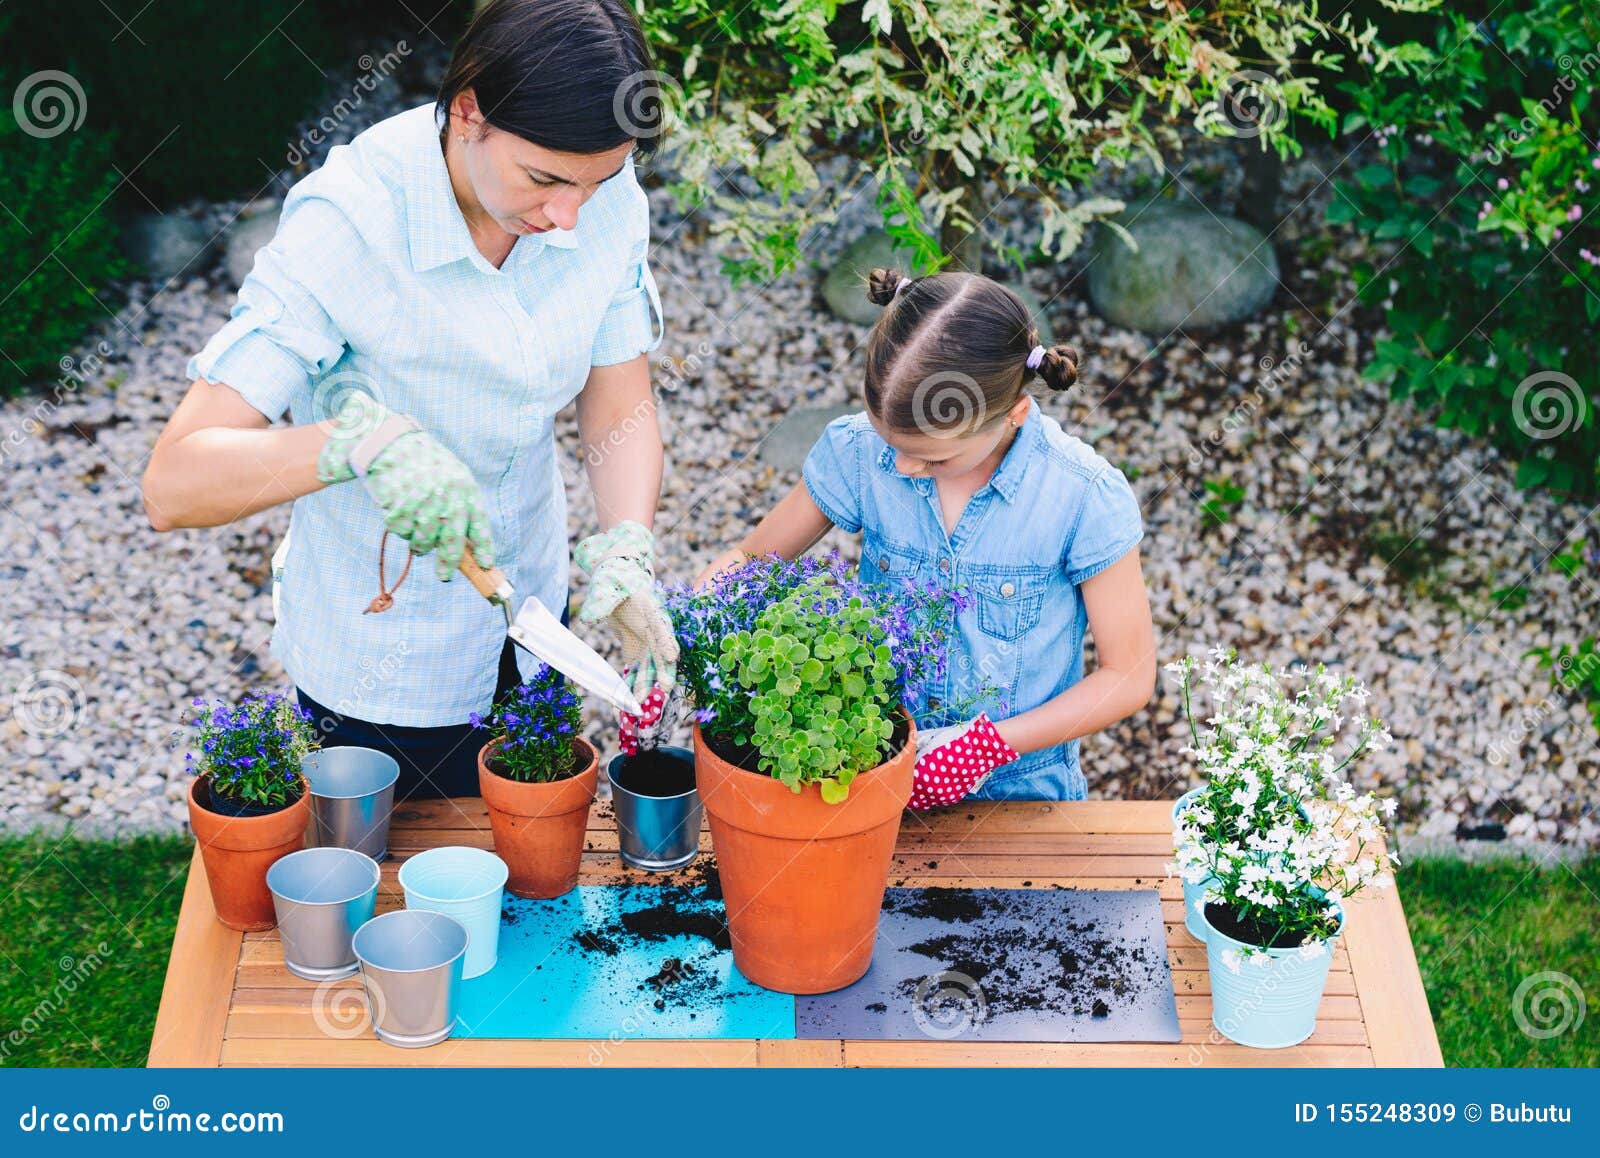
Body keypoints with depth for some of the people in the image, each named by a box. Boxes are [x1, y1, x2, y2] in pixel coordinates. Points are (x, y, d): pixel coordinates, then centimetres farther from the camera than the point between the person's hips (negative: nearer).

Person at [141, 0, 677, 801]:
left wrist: (625, 556, -26)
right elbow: (174, 485, -32)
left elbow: (620, 411, -6)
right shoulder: (346, 225, -30)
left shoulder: (609, 200, -15)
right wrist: (364, 437, -49)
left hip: (532, 626, 5)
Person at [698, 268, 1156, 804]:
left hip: (1020, 791, 0)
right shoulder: (857, 450, -9)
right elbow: (748, 560, 5)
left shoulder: (1086, 497, -17)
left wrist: (989, 744, -16)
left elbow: (1129, 677, -8)